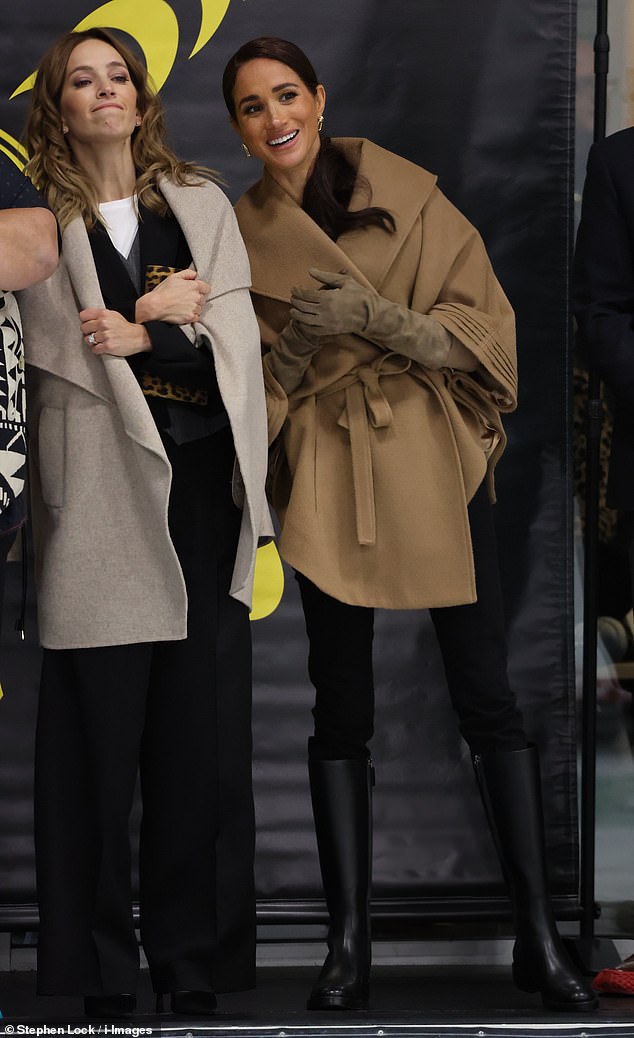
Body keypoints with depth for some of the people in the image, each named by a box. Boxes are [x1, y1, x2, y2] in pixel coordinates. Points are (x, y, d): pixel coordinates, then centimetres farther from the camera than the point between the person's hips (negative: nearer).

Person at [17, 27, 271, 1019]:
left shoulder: (202, 203, 14)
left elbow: (233, 340, 3)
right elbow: (63, 350, -4)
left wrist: (138, 333, -9)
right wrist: (165, 312, -1)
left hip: (201, 484, 3)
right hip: (100, 485, -2)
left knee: (204, 716, 1)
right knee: (99, 719, -3)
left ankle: (195, 947, 10)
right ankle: (100, 962, 7)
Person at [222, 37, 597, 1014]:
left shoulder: (406, 197, -1)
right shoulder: (238, 237, 5)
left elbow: (486, 327, -4)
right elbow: (250, 392, 6)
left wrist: (377, 318, -18)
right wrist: (296, 344, -15)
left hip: (435, 466, -1)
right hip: (328, 483, 1)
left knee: (488, 697, -2)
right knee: (341, 708, 5)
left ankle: (540, 938, 3)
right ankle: (349, 942, 11)